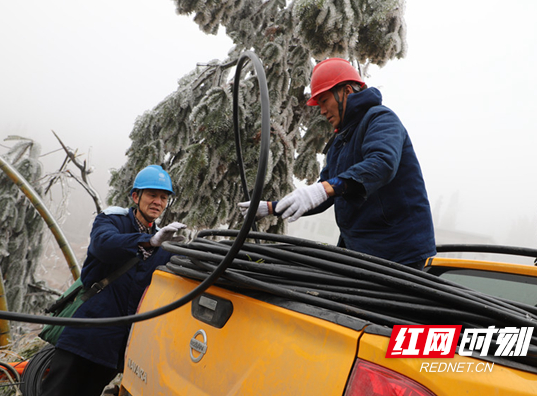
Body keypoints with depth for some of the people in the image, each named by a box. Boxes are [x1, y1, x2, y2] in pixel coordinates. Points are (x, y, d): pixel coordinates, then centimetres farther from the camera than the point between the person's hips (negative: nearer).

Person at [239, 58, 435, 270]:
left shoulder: (381, 119, -8)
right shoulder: (339, 142, 21)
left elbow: (381, 164, -30)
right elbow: (316, 198, 23)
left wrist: (325, 188, -42)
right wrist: (269, 208, 15)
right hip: (358, 250, 8)